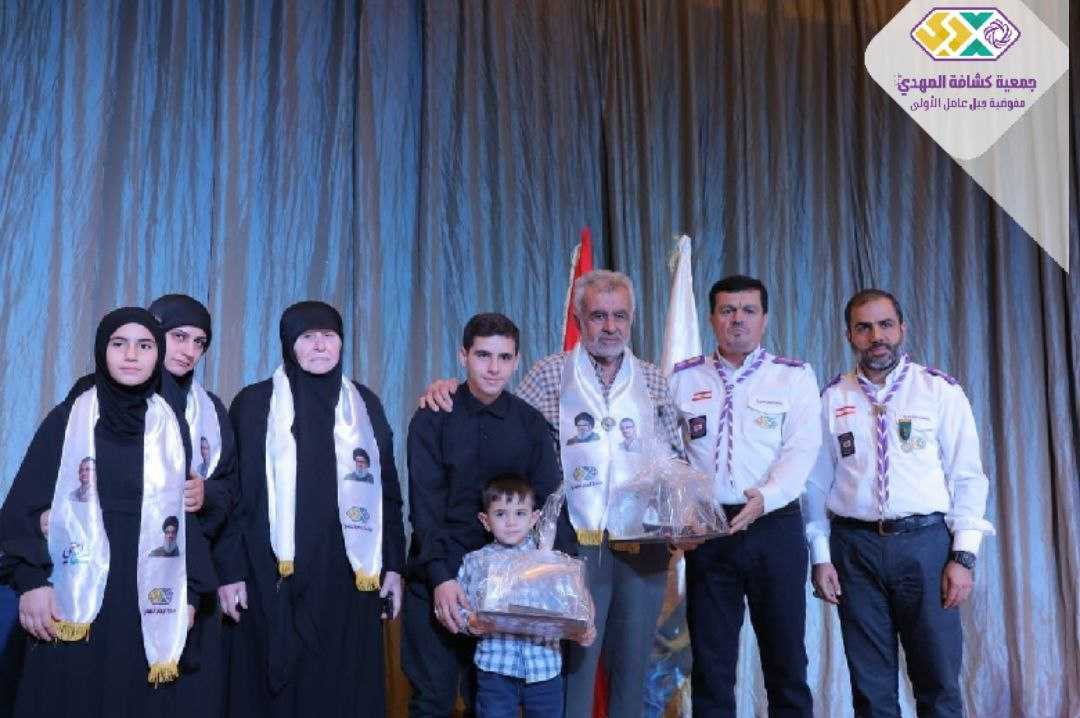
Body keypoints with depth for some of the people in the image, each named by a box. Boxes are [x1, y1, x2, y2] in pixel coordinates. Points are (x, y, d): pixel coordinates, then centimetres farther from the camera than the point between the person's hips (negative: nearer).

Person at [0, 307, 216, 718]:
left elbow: (186, 511, 7)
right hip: (74, 596, -1)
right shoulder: (67, 420, 3)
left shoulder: (171, 429, 8)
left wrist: (189, 592, 2)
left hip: (148, 599, 2)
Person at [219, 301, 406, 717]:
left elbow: (388, 491, 10)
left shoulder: (365, 405, 10)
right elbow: (233, 492, 0)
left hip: (349, 578, 2)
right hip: (274, 578, -2)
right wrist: (230, 570, -6)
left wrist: (393, 565, 5)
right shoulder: (254, 404, 3)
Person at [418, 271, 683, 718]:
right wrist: (451, 388, -10)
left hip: (646, 547, 3)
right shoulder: (550, 374, 1)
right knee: (576, 668, 2)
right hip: (579, 546, -3)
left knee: (632, 668, 12)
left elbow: (678, 459, 13)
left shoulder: (655, 381, 9)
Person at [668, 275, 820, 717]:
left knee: (786, 659, 4)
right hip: (706, 529, 2)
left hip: (774, 527, -1)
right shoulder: (683, 378, 9)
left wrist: (766, 497, -22)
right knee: (710, 662, 8)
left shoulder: (795, 377, 4)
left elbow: (801, 450, -7)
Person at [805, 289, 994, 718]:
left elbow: (967, 477, 1)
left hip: (925, 542, -1)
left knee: (939, 683, 2)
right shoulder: (831, 399, 7)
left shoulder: (941, 390, 3)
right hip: (855, 548, 1)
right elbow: (817, 484, 8)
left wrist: (963, 557, -6)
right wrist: (821, 557, 3)